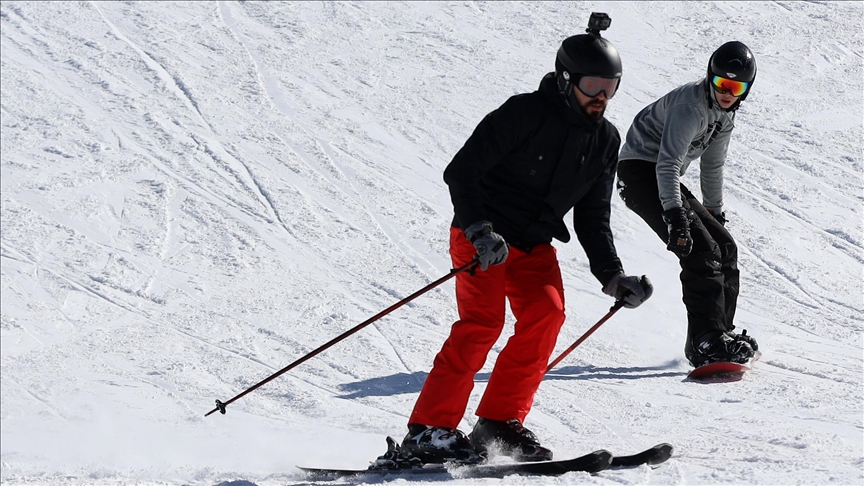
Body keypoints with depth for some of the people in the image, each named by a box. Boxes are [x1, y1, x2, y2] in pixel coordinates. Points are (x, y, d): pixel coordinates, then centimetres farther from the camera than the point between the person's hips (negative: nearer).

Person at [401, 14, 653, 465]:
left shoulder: (605, 140, 5)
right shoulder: (524, 113, -15)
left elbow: (593, 219, 12)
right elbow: (461, 171, -16)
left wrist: (613, 276, 0)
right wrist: (479, 229, -29)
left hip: (534, 245, 6)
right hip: (482, 237, -6)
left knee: (547, 314, -16)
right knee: (483, 321, -20)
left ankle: (500, 420, -6)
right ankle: (428, 428, -18)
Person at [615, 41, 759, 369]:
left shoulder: (725, 114, 8)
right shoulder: (689, 106, -22)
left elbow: (712, 166, 22)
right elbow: (667, 164, -31)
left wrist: (715, 213, 27)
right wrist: (675, 216, -39)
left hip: (662, 179, 10)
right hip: (640, 171, -10)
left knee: (725, 248, 7)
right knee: (701, 250, -21)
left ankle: (720, 333, 14)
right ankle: (707, 342, -25)